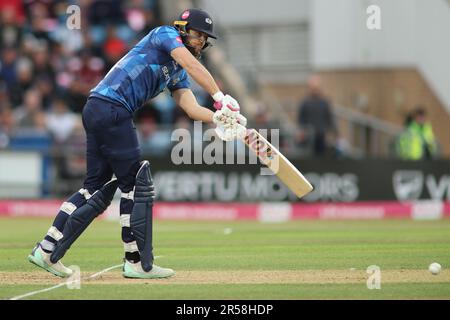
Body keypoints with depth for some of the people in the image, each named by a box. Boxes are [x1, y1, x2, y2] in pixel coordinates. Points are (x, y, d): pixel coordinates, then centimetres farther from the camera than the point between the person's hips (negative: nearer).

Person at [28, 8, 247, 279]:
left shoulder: (177, 74, 24)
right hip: (112, 107, -10)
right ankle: (138, 262, 0)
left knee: (98, 186, 11)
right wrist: (220, 97, -24)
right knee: (136, 184, -4)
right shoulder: (164, 34, 1)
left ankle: (47, 250, 10)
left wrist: (219, 118, -9)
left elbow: (192, 107, 9)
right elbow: (192, 64, -17)